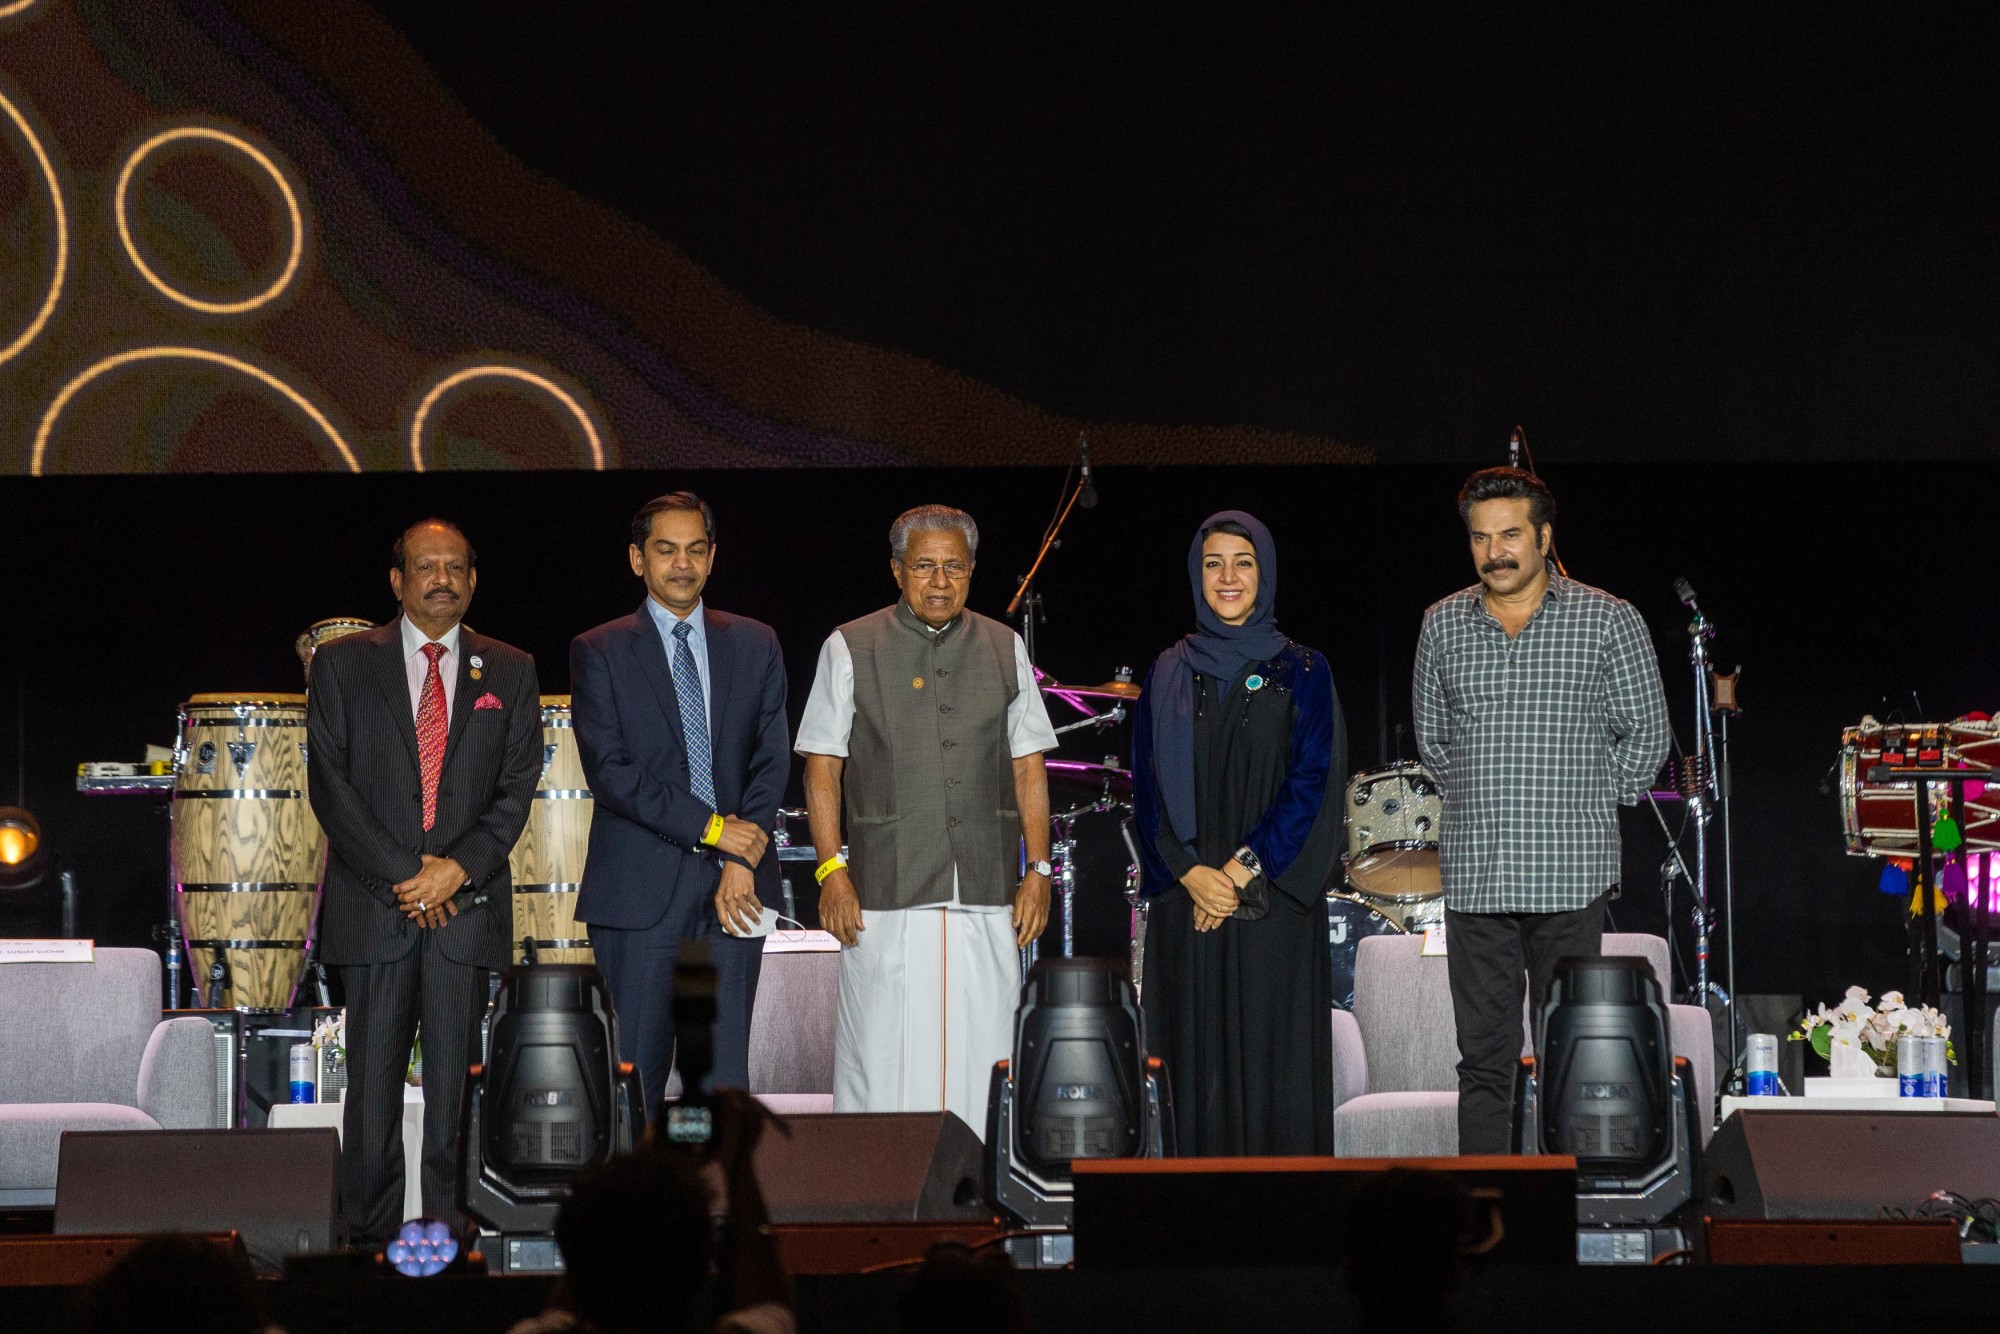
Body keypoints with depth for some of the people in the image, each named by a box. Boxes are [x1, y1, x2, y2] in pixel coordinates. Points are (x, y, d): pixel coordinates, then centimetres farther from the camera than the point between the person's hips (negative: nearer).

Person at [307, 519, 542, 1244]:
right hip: (372, 904, -1)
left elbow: (517, 788, 5)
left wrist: (457, 869, -9)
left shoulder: (510, 672, 12)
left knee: (456, 1079, -1)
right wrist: (403, 876, -9)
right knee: (373, 1079, -1)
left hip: (468, 901, 1)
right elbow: (330, 784, 0)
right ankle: (370, 1237, 4)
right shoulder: (342, 663, 7)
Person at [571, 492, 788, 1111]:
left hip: (735, 882, 2)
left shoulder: (754, 644, 13)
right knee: (635, 1067, -2)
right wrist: (710, 828, -12)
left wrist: (742, 859, -8)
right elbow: (608, 770, -6)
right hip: (640, 891, -2)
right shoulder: (598, 652, 4)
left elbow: (772, 757, 6)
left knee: (725, 1069, 2)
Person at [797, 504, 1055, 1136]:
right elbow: (822, 768, 3)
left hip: (987, 895, 2)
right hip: (887, 896, -2)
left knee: (981, 1055, 0)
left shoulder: (1005, 649, 13)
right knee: (881, 1060, -5)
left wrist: (1038, 869, 6)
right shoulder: (850, 650, 5)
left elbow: (1029, 767, 14)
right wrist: (831, 871, -6)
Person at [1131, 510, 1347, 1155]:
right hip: (1188, 902, 2)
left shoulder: (1302, 672, 4)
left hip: (1275, 902, -2)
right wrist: (1189, 872, -9)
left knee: (1276, 1053, -4)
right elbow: (1148, 786, 6)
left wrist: (1244, 867, -13)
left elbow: (1313, 782, -4)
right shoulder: (1170, 674, 10)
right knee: (1200, 1061, 0)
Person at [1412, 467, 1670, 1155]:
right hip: (1474, 876, 3)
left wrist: (1590, 804, 6)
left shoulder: (1607, 621, 1)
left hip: (1569, 873, -3)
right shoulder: (1443, 625, 10)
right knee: (1483, 1056, 3)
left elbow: (1646, 735, 7)